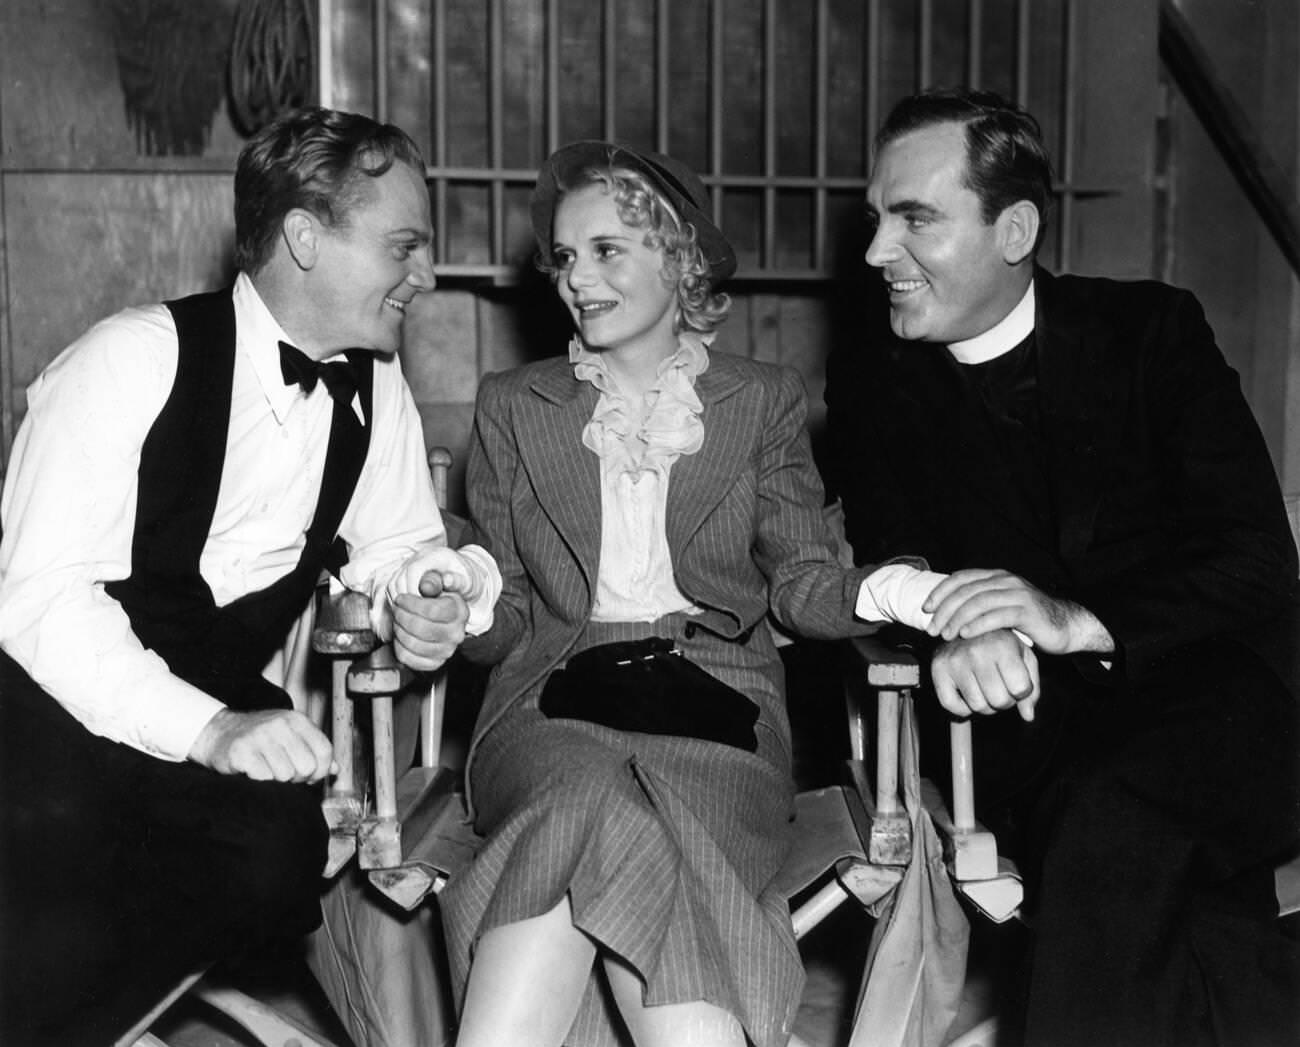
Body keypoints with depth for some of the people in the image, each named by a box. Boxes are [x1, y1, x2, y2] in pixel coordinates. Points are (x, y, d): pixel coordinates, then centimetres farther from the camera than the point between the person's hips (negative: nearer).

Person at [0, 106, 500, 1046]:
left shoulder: (376, 386, 5)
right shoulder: (139, 357, -15)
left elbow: (397, 546, 13)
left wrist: (430, 597, -12)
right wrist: (204, 727, -33)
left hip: (221, 705, 6)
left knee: (278, 858, -22)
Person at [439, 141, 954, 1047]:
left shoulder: (765, 401, 16)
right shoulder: (512, 406, 18)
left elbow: (798, 579, 9)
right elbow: (508, 611, 15)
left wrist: (872, 593, -13)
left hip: (712, 699, -1)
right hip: (555, 699, 1)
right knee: (590, 799, -35)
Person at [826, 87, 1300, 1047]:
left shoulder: (1151, 331, 3)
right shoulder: (870, 381, 10)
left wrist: (1080, 621, -23)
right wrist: (958, 633, -23)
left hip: (1192, 701, -1)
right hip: (1028, 736, 1)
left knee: (1105, 818, -34)